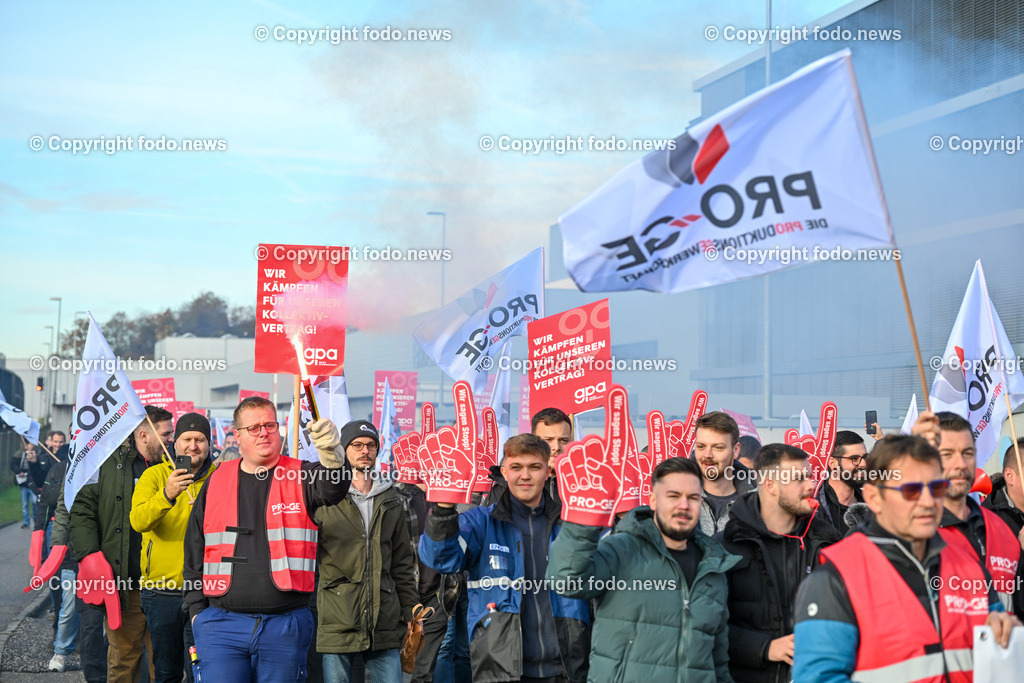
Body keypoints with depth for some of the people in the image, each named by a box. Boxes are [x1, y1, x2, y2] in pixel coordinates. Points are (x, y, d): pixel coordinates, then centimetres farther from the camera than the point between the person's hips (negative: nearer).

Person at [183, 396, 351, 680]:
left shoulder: (300, 477, 4)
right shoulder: (216, 483, 10)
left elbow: (332, 488, -20)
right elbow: (194, 552, 15)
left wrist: (331, 453, -42)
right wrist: (197, 610, 9)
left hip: (286, 626, -1)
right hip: (222, 623, 1)